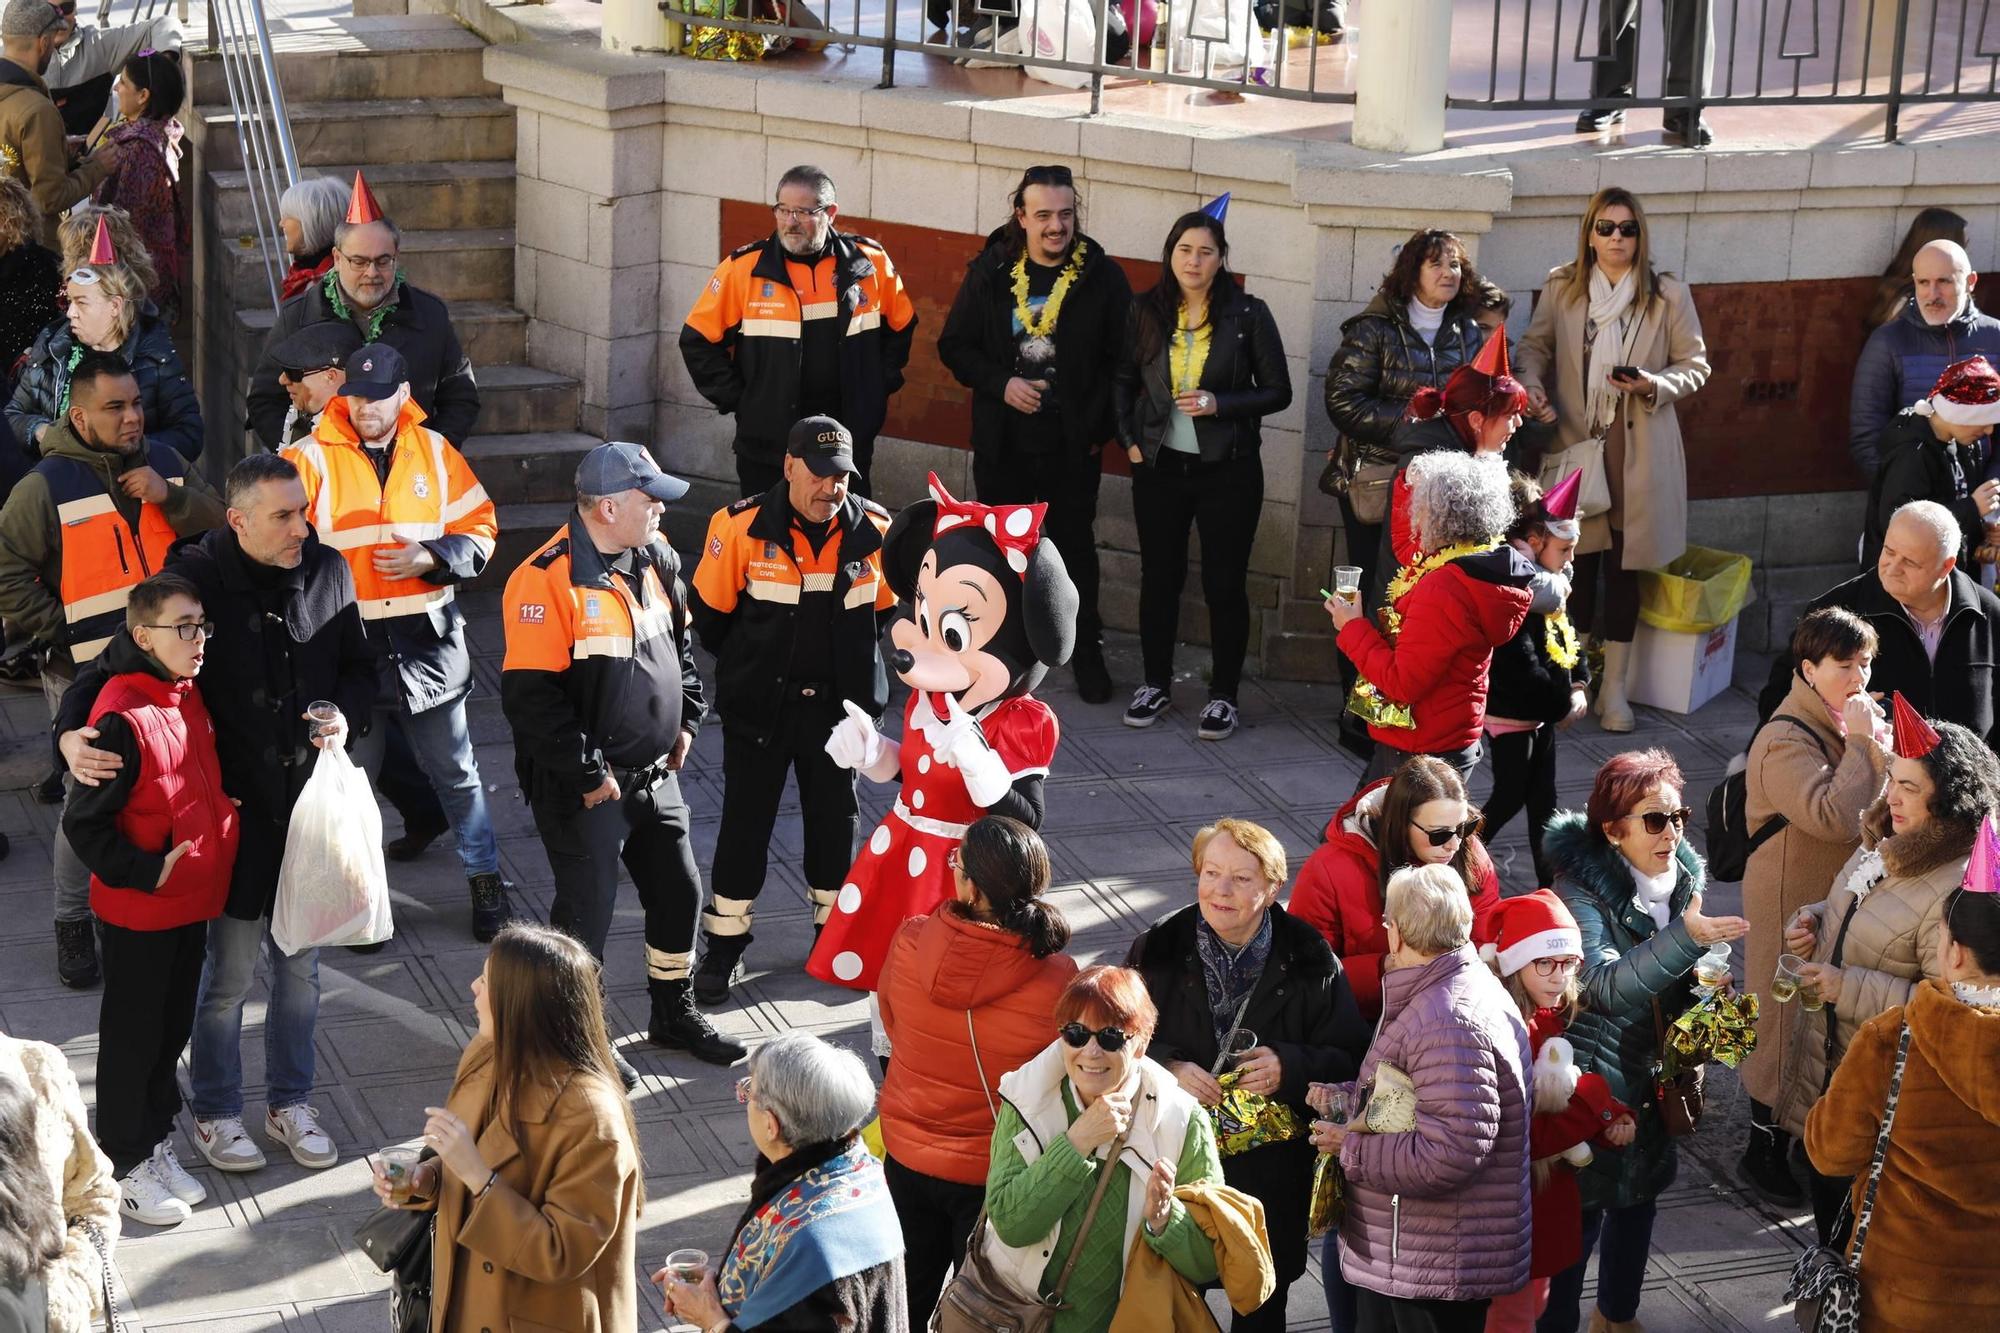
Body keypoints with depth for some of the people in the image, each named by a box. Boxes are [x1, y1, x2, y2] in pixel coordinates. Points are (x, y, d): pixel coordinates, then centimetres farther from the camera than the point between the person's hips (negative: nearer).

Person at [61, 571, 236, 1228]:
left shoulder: (188, 696, 2)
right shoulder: (123, 719, -25)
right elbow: (84, 824, -21)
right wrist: (145, 872, -22)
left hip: (192, 902, 8)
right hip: (138, 914, -8)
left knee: (173, 1029, 19)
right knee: (133, 1038, 7)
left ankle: (156, 1143, 34)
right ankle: (125, 1167, 21)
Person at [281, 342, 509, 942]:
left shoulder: (435, 452, 2)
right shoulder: (314, 457, -5)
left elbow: (480, 530, 4)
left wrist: (429, 559, -12)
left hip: (427, 641, 1)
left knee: (455, 769, 12)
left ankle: (486, 880, 26)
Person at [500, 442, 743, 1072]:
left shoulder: (655, 559, 3)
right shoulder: (547, 580, -23)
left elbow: (680, 642, 20)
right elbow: (529, 695, -24)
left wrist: (686, 719, 12)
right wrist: (589, 772, -20)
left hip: (655, 772, 8)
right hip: (583, 787, -8)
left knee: (679, 890, 17)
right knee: (587, 909, 3)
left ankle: (674, 1013, 37)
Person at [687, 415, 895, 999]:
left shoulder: (874, 530, -8)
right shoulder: (741, 527, -17)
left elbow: (883, 607, 9)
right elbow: (708, 612, -4)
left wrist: (844, 660, 8)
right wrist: (749, 666, 6)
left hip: (838, 704, 2)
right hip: (759, 705, -2)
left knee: (835, 820, 15)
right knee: (745, 824, 5)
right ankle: (724, 946, 18)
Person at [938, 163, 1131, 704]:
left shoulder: (1102, 275, -6)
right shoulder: (991, 272, -2)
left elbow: (1123, 359, -3)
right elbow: (954, 345, 3)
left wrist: (1101, 426, -10)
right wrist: (1001, 384, -12)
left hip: (1073, 445, -2)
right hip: (1002, 441, 2)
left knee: (1075, 546, 7)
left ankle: (1086, 651, 20)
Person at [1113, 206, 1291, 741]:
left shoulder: (1248, 314, -6)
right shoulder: (1147, 312, 2)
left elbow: (1277, 392, -3)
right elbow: (1124, 381, 14)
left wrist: (1219, 404, -16)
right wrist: (1128, 439, 3)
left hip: (1228, 470, -3)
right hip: (1160, 467, 3)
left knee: (1224, 584, 3)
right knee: (1159, 576, 11)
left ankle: (1223, 696, 14)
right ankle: (1156, 684, 25)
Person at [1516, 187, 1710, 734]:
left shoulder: (1668, 295, -1)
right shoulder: (1562, 288, 3)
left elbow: (1695, 365, 5)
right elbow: (1535, 345, 14)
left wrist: (1653, 385, -14)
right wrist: (1532, 382, -6)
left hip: (1638, 452, -1)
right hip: (1574, 442, 1)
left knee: (1623, 567, 3)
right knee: (1578, 565, 4)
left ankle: (1614, 687, 13)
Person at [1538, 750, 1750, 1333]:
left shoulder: (1683, 877, -2)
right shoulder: (1580, 889, -22)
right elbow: (1606, 984, -37)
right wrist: (1686, 937, -48)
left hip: (1653, 1080, 7)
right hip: (1593, 1082, -7)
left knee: (1638, 1197, 21)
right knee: (1580, 1214, 0)